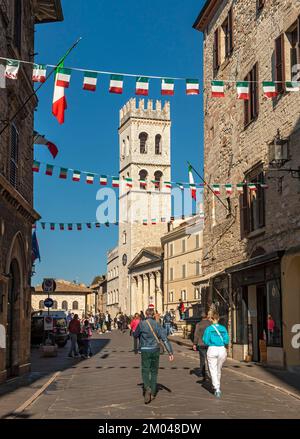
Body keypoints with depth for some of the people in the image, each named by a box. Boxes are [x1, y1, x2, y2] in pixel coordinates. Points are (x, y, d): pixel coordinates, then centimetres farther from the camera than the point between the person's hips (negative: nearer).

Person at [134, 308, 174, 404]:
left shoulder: (142, 324, -6)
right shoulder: (157, 325, -1)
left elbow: (135, 335, 9)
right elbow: (165, 339, -8)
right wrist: (170, 352, -11)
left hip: (145, 350, -2)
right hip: (155, 349, 2)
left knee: (145, 371, 3)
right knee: (154, 371, 14)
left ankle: (147, 388, -23)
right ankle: (152, 393, 18)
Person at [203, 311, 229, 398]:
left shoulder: (209, 328, -5)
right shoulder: (223, 328, 3)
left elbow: (205, 341, -7)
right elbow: (226, 341, 0)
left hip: (212, 349, -3)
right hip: (222, 350, 3)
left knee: (213, 371, 1)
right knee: (219, 370, 20)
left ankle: (217, 389, -14)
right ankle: (217, 386, 35)